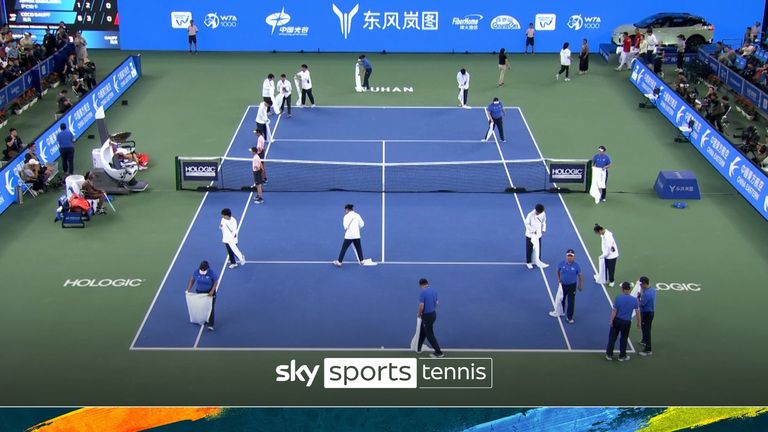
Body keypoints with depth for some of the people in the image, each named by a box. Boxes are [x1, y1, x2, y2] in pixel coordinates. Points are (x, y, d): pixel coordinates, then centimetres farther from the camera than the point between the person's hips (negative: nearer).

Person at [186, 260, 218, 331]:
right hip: (199, 292, 3)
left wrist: (212, 291, -22)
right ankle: (203, 320, 27)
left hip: (209, 293, -3)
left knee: (210, 308, -8)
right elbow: (192, 280, 4)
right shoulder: (196, 272, -11)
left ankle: (210, 325, -8)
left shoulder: (212, 273, -20)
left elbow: (216, 282, -13)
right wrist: (189, 289, -1)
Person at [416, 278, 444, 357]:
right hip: (433, 314, 8)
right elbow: (436, 303, 13)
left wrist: (419, 314, -5)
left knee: (429, 335, 2)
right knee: (422, 331, 23)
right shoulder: (434, 290, 3)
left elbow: (421, 306, -24)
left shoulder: (423, 292, -22)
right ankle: (418, 348, 34)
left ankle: (439, 352, 5)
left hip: (427, 316, -8)